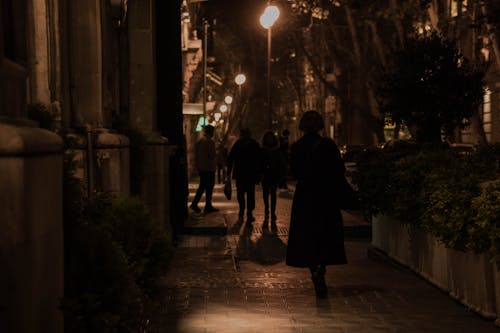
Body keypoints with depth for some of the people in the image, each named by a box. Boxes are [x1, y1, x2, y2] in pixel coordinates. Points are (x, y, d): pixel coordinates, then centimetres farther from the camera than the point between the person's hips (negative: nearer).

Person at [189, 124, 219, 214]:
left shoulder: (198, 141, 10)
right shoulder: (210, 141, -14)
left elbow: (195, 155, 13)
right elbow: (212, 155, -18)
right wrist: (216, 154, 3)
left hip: (200, 167, 7)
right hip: (209, 168, -7)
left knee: (202, 186, 14)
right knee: (209, 187, 1)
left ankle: (194, 203, 6)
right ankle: (208, 206, 5)